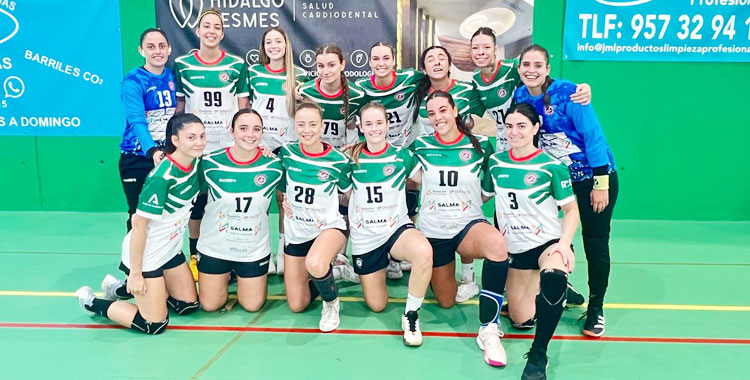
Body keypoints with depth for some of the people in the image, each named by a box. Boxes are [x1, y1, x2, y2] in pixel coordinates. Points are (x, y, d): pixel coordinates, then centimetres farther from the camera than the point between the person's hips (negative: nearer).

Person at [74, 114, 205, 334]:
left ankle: (120, 289, 28)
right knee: (154, 325, -3)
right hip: (145, 253, -8)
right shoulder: (162, 177, -27)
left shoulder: (196, 163, -6)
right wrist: (135, 273, -20)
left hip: (171, 249, 8)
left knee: (188, 306, 14)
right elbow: (139, 223, -24)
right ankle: (90, 302, 16)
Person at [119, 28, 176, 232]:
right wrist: (152, 151, -41)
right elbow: (137, 121, -25)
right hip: (137, 159, -4)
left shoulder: (173, 77, 3)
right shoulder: (133, 81, -12)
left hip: (169, 157, 4)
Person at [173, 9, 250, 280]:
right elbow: (178, 105, 7)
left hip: (229, 146, 0)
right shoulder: (181, 64, 2)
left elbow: (244, 107, 3)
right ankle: (194, 256, 22)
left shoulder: (237, 65, 1)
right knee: (195, 202, 7)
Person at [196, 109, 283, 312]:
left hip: (254, 249, 0)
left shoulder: (274, 165, -15)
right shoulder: (210, 162, -16)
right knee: (209, 305, 11)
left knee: (252, 305, 13)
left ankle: (240, 275, 42)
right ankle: (226, 276, 42)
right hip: (214, 247, 0)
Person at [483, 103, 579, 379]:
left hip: (549, 243, -5)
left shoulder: (551, 166, -12)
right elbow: (481, 197, 13)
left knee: (552, 276, -41)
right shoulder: (495, 163, -1)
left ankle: (538, 357, -27)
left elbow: (571, 210, -6)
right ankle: (557, 293, 39)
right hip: (517, 249, 5)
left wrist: (564, 243, -22)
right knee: (519, 319, 7)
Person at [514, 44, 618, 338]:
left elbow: (593, 135, -18)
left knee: (595, 241, 0)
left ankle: (596, 308, 18)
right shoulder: (520, 97, -4)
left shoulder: (568, 92, -20)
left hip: (594, 176, -5)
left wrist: (601, 183, -19)